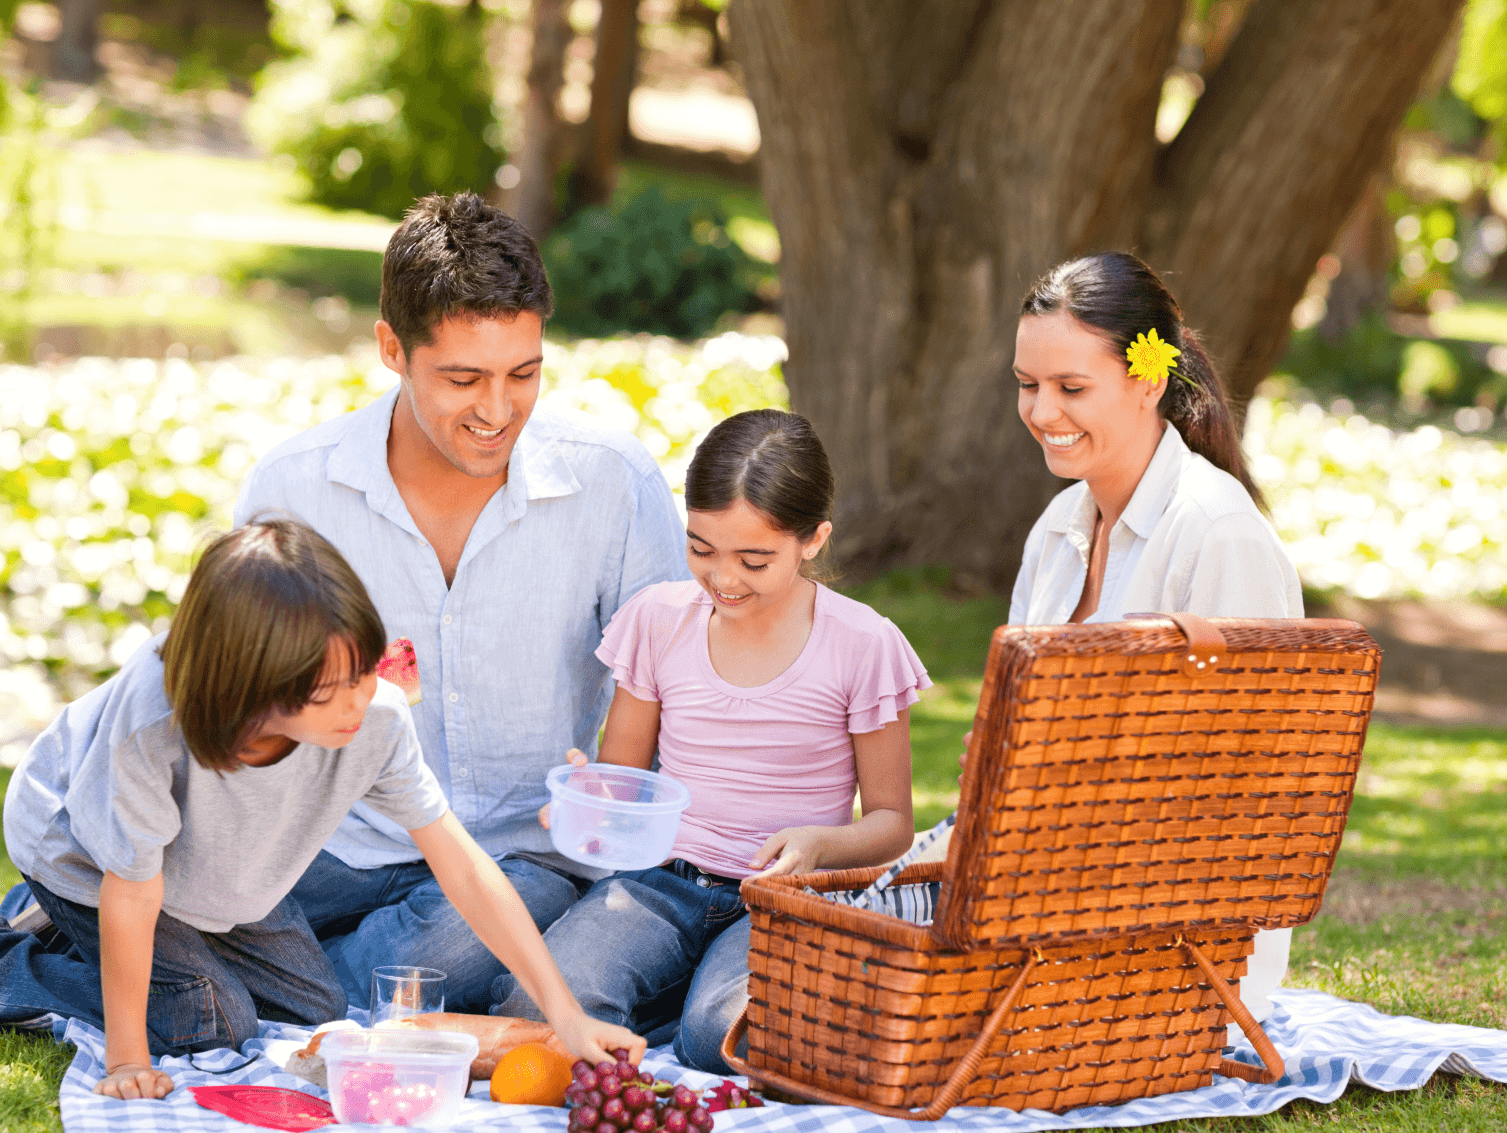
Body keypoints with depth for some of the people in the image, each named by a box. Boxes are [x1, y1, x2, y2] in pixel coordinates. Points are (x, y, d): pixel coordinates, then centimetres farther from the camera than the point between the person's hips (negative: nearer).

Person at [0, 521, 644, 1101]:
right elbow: (131, 891, -33)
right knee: (215, 1025, -11)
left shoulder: (376, 717, -34)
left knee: (315, 1009, 8)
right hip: (80, 854, -5)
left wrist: (565, 1014, -28)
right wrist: (127, 1061, -23)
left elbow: (462, 866, -25)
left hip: (216, 866, 5)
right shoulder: (155, 721, -46)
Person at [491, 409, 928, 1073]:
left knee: (724, 1035, -35)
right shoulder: (662, 619, 5)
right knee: (536, 1006, -28)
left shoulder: (862, 646, -3)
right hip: (659, 881, 2)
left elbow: (891, 819, 4)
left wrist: (818, 844, -17)